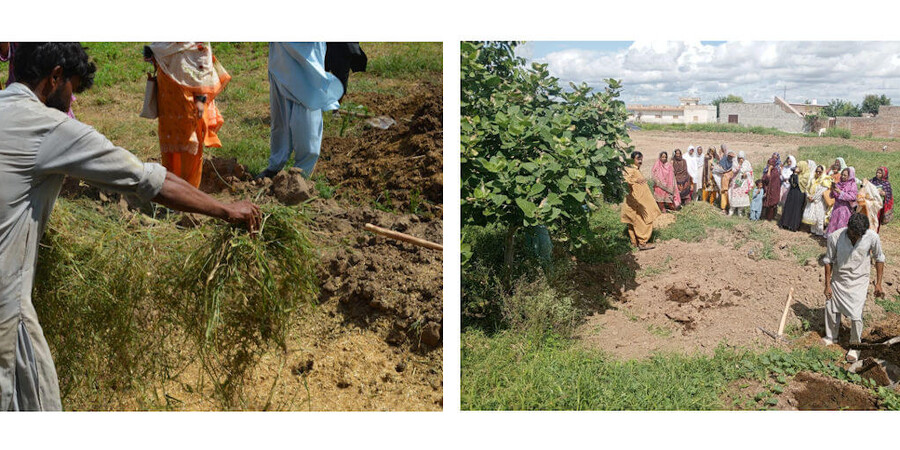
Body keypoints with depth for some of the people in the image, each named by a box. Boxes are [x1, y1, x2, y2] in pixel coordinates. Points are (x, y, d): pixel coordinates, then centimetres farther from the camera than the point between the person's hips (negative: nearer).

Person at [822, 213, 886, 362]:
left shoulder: (872, 237, -20)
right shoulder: (835, 237, -22)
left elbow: (879, 259, -3)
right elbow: (828, 261, -8)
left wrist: (878, 283, -2)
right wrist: (827, 285, -5)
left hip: (859, 281, -1)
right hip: (838, 279, 1)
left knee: (856, 315, -3)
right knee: (831, 309, 13)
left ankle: (855, 346, 19)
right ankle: (831, 337, 38)